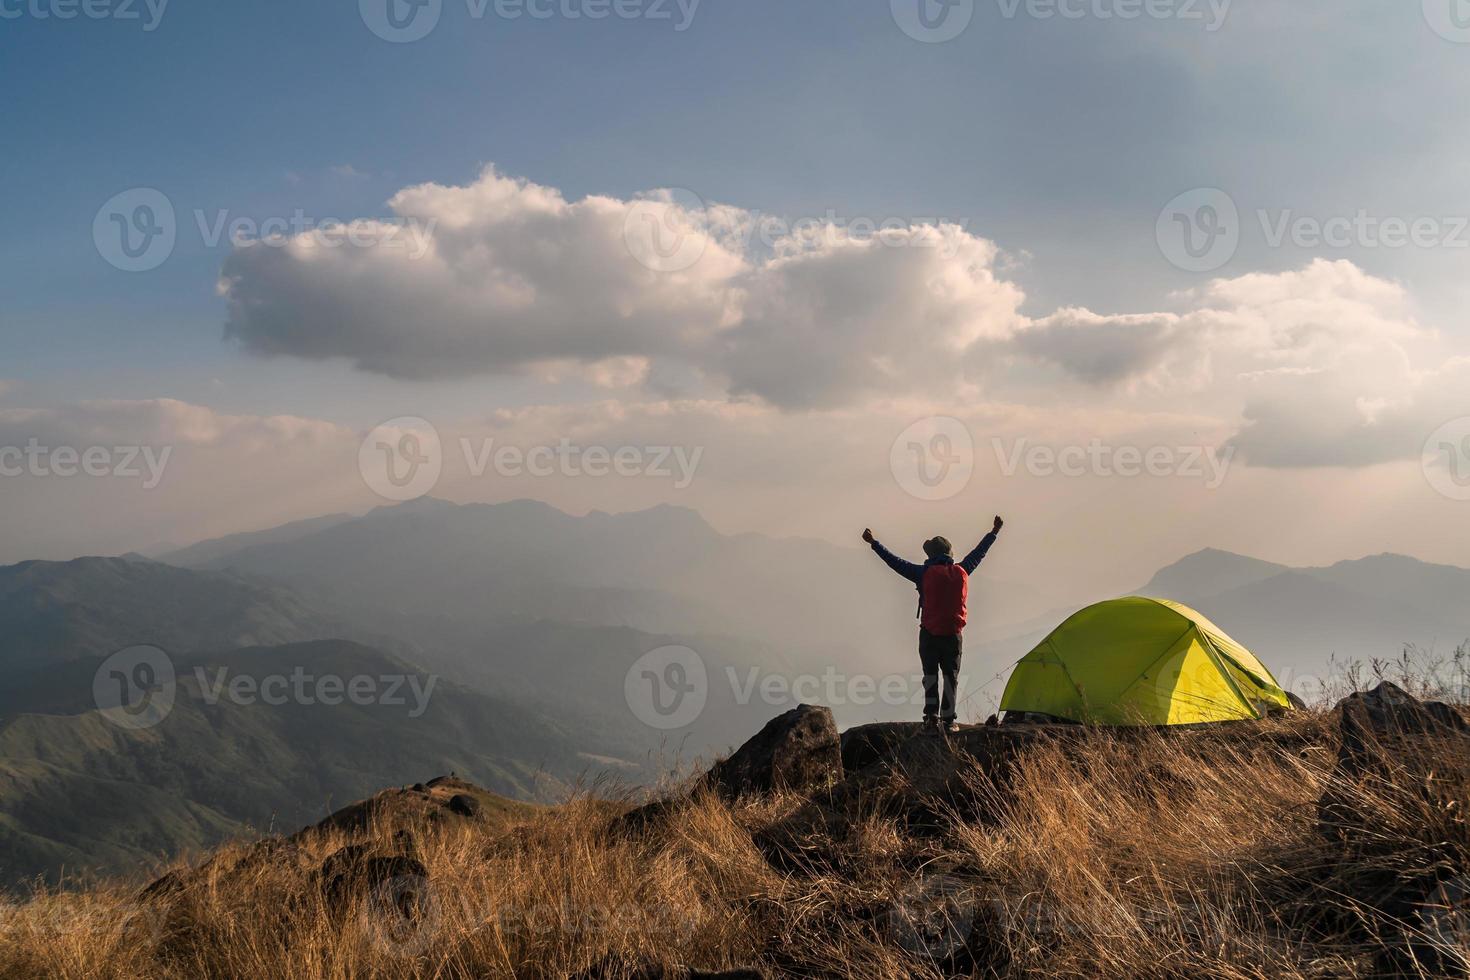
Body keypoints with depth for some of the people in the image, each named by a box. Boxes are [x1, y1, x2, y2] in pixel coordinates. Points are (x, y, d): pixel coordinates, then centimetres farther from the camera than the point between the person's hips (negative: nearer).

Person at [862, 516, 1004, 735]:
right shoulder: (961, 571, 2)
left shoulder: (925, 573, -7)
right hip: (954, 634, 2)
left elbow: (896, 562, -5)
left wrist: (874, 543, 2)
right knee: (951, 676, 9)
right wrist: (995, 532, 31)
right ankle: (948, 720, 8)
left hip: (929, 634, -2)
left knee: (930, 675, 9)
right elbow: (979, 553, 16)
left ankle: (931, 716, -1)